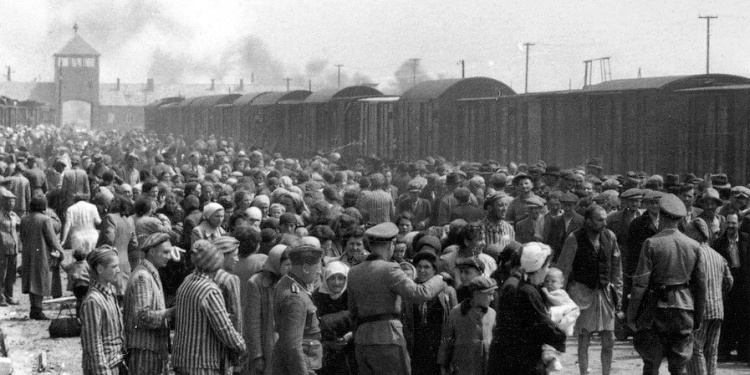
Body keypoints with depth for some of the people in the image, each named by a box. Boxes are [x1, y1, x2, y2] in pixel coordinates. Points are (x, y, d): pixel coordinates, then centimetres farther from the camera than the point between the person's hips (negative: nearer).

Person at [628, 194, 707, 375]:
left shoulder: (652, 244, -9)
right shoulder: (693, 246, 3)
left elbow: (640, 282, -10)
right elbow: (700, 284, 8)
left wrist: (632, 314, -4)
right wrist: (698, 316, 17)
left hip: (657, 308, -3)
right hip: (684, 309, 3)